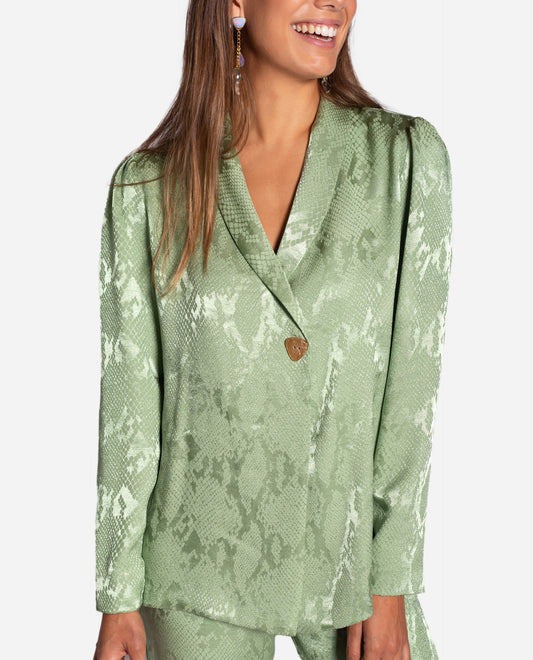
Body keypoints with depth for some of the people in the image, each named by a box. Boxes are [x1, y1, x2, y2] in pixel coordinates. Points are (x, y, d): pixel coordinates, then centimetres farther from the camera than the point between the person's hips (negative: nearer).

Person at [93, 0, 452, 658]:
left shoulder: (409, 156, -7)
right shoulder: (147, 185, -7)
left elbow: (412, 381, -7)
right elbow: (128, 401, -3)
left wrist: (390, 585, -7)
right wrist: (119, 601, -1)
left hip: (353, 556, 1)